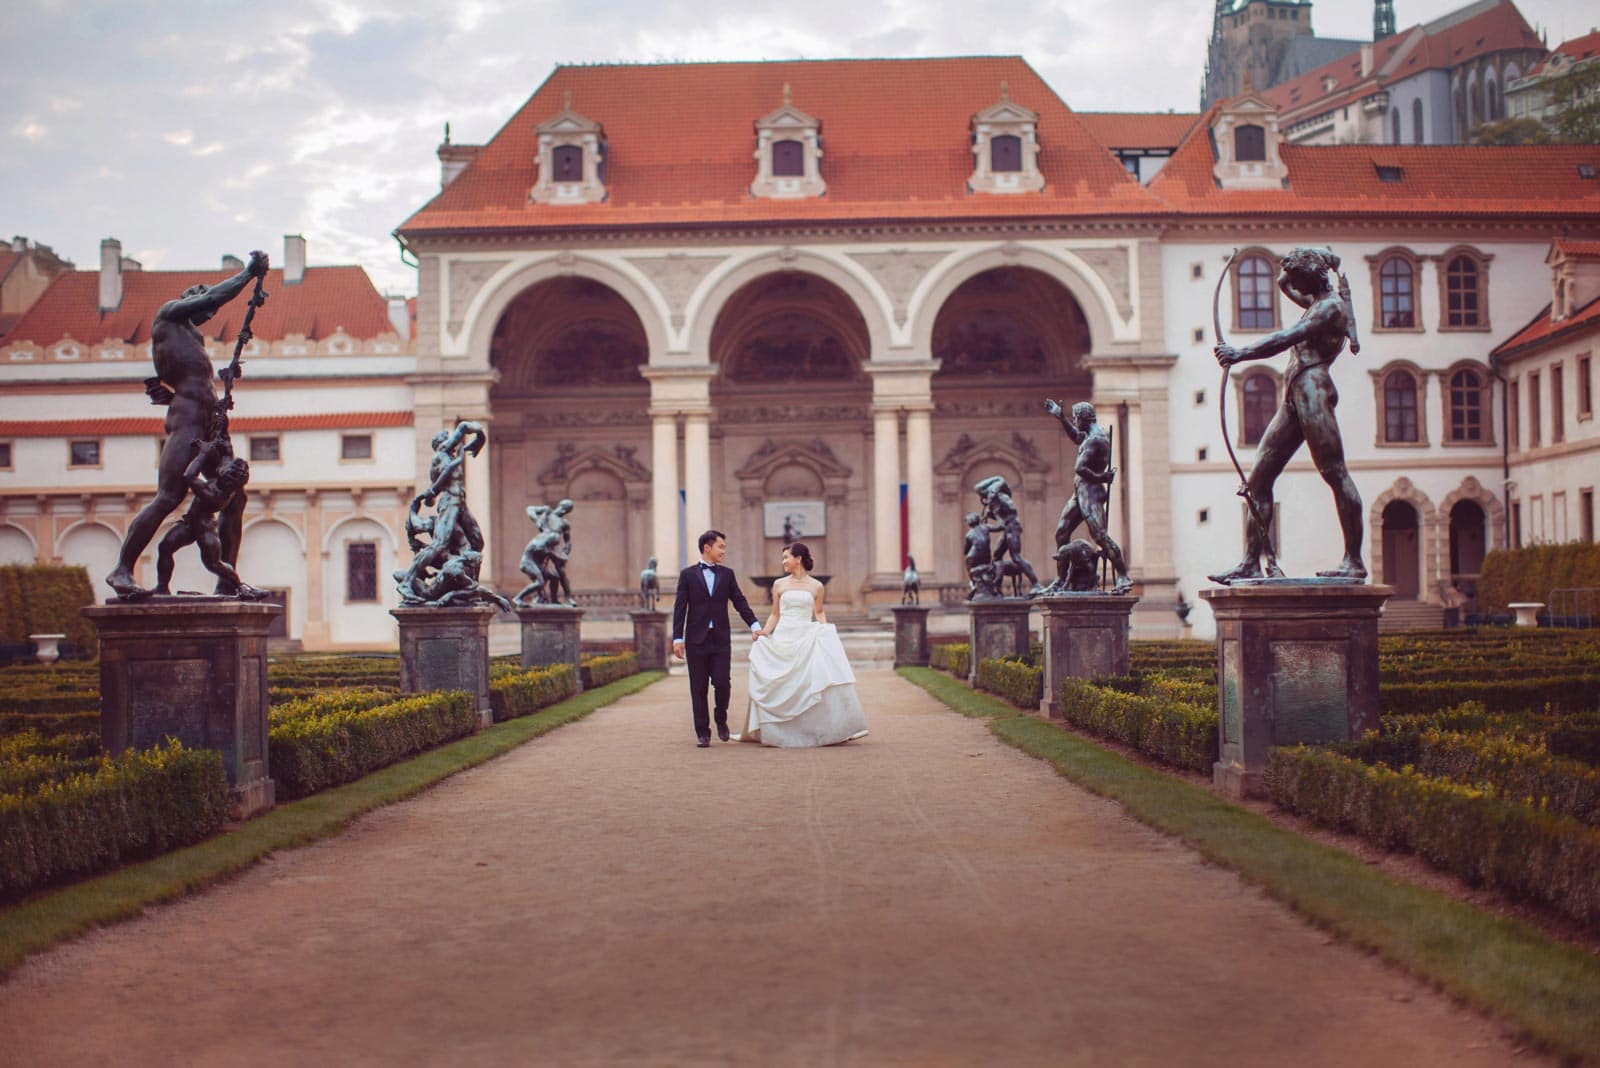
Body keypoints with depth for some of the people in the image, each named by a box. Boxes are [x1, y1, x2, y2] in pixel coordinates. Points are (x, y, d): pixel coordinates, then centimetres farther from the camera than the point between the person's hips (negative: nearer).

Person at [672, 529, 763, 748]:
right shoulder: (688, 574, 3)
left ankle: (721, 720, 19)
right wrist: (678, 638, -7)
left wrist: (755, 625, -5)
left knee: (722, 683, -8)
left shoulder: (727, 574, 10)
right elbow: (680, 607, 0)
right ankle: (702, 732, 11)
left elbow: (740, 602, 8)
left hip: (721, 639, 1)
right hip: (696, 639, -1)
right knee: (698, 688, 2)